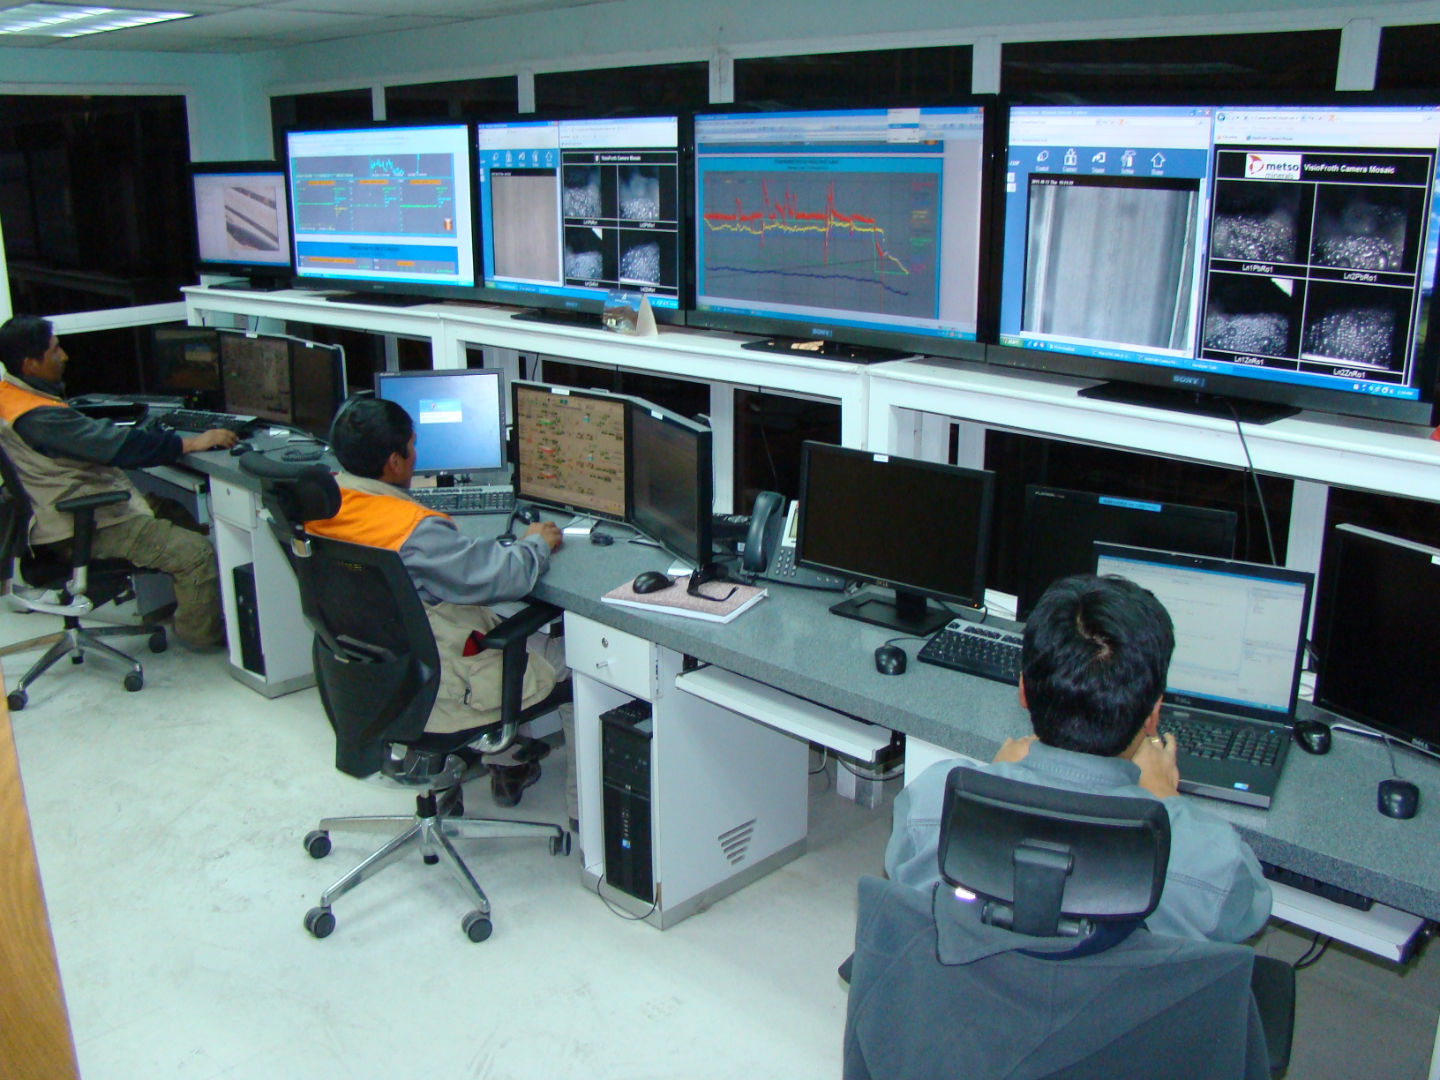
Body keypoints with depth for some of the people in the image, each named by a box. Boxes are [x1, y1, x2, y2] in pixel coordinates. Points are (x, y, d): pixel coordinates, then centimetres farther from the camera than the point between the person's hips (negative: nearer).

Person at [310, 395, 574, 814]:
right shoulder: (414, 530, -30)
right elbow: (503, 576, -24)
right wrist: (535, 543, -4)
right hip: (431, 694, -8)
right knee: (569, 664, 9)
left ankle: (508, 763, 40)